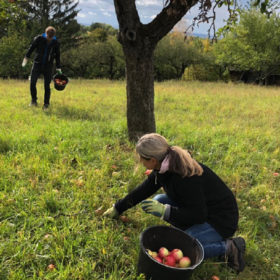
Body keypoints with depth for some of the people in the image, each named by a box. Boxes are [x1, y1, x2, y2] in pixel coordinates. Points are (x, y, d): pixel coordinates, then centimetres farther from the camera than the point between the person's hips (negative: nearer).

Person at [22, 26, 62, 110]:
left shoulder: (55, 43, -2)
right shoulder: (39, 38, -5)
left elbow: (57, 56, 8)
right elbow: (31, 47, 6)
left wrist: (58, 67, 10)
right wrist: (26, 57, 6)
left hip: (48, 66, 0)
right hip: (37, 64, 0)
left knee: (47, 85, -2)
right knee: (32, 82, -6)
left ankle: (46, 104, 10)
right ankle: (34, 100, 13)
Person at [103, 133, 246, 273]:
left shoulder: (186, 178, -32)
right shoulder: (165, 167, -6)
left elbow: (198, 215, -26)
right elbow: (143, 190, 7)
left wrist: (164, 211, -29)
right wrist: (117, 208, 15)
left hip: (220, 220, -8)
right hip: (200, 209, 9)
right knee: (159, 201, 2)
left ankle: (226, 247, -9)